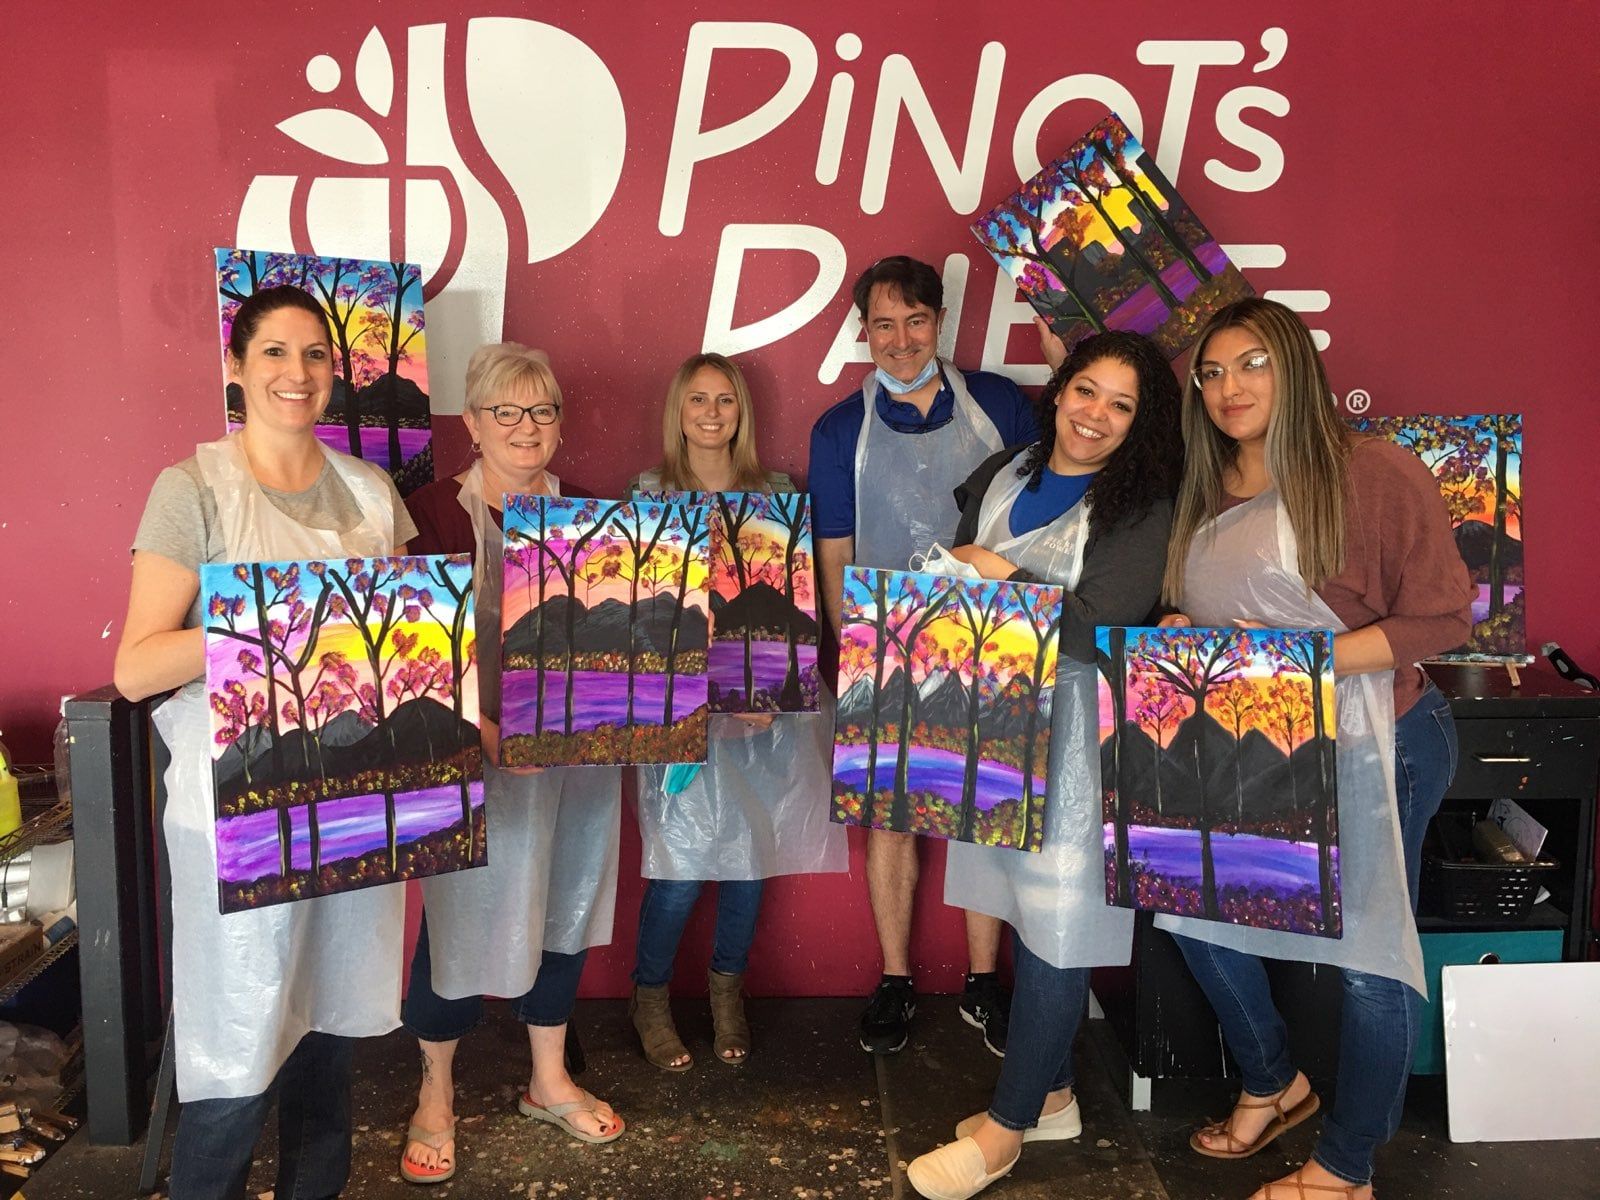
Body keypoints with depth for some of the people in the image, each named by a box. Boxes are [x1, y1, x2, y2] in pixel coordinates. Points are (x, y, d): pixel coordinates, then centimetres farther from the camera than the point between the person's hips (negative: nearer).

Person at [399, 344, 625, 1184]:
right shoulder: (434, 512, -8)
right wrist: (484, 732, -24)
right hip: (474, 755, -4)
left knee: (564, 904, 15)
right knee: (462, 915, 6)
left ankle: (549, 1082, 36)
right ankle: (436, 1095, 31)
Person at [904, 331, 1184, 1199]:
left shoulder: (1143, 506, -9)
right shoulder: (1000, 476, 9)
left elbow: (1097, 627, -19)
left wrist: (998, 575, -11)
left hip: (1081, 731, -5)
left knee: (1058, 926, 2)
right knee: (1025, 909, 14)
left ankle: (1009, 1126, 18)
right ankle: (1050, 1093, 33)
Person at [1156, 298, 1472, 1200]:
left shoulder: (1373, 474, -13)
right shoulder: (1205, 495, 8)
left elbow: (1444, 617, -15)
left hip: (1373, 744, -7)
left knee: (1370, 953, 5)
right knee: (1196, 906, 11)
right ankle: (1275, 1085, 37)